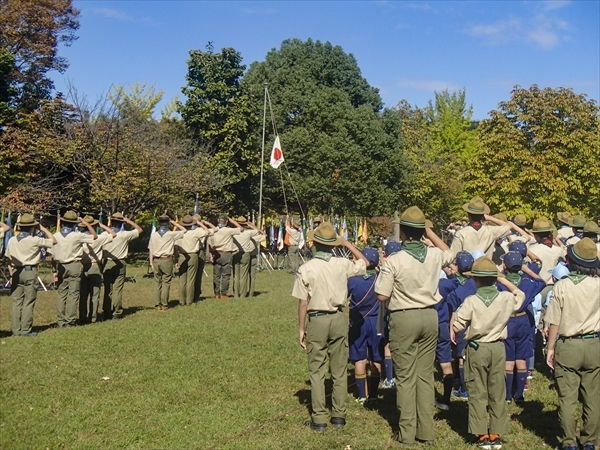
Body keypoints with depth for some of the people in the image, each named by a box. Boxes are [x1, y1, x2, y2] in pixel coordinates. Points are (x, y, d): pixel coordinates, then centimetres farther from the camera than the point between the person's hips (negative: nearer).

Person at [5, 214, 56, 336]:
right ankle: (25, 330, 2)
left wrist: (12, 275, 14)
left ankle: (16, 330, 11)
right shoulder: (35, 240, -9)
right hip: (30, 272, -4)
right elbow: (53, 241, -2)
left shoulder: (12, 240, 5)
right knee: (28, 303, 1)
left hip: (16, 272, 5)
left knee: (16, 302, 9)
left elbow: (8, 259, 8)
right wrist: (43, 229, 7)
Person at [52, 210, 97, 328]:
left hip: (61, 266, 3)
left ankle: (60, 321, 11)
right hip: (74, 266, -3)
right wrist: (86, 223, 7)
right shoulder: (77, 236, -11)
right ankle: (70, 321, 3)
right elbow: (95, 236, 1)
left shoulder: (55, 236, -1)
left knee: (61, 294, 10)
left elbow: (53, 256, 2)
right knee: (73, 294, 2)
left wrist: (54, 271, 9)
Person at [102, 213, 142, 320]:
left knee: (107, 289, 10)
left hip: (107, 264, 2)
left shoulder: (104, 234, -4)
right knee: (118, 289, 2)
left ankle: (106, 313, 12)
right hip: (120, 264, -2)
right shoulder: (124, 235, -10)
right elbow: (139, 230, 1)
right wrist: (129, 221, 5)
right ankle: (116, 313, 3)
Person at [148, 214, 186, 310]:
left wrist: (151, 263, 10)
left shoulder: (154, 235, 4)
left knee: (157, 282, 9)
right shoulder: (171, 234, -5)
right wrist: (173, 222, 11)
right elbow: (184, 230, 8)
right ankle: (164, 305, 1)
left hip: (156, 260, 3)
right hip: (167, 260, -3)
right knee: (166, 283, 2)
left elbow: (150, 250, 5)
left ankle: (157, 304, 9)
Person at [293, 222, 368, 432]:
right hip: (338, 319, 2)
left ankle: (319, 419, 10)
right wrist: (347, 243, 17)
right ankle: (339, 416, 19)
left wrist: (301, 329, 2)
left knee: (316, 371, 7)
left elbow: (303, 303, -8)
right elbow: (364, 263, 16)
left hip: (317, 320, -2)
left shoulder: (306, 269, -10)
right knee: (340, 371, 12)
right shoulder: (342, 265, -4)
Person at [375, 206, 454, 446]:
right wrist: (429, 232, 22)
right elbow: (449, 252, 24)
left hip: (403, 318, -4)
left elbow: (382, 296, -13)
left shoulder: (394, 261, -15)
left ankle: (407, 433, 10)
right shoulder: (434, 256, -2)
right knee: (426, 375, 12)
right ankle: (426, 431, 19)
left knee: (405, 377, 4)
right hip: (429, 317, 4)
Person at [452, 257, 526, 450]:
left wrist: (453, 332, 8)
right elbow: (520, 294, 16)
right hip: (498, 348, 3)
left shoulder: (471, 301, -16)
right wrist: (502, 279, 17)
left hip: (476, 349, -3)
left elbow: (456, 327, -14)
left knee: (478, 393, 6)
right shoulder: (505, 298, -7)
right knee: (497, 392, 12)